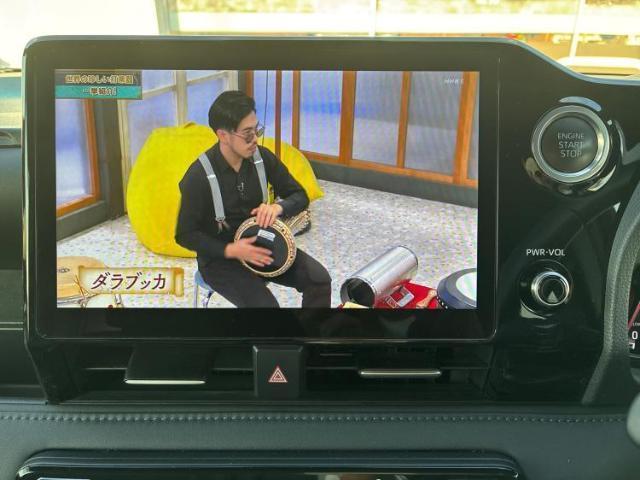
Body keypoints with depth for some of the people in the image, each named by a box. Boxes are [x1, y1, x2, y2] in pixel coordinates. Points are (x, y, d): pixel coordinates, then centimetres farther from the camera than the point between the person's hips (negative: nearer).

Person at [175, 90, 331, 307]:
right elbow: (186, 235, -13)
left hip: (260, 244, 5)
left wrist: (278, 207, -22)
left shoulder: (262, 157, -8)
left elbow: (300, 196, 1)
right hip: (219, 258, -5)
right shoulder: (198, 177, -22)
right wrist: (231, 250, -26)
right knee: (264, 304, -28)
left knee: (319, 279, -14)